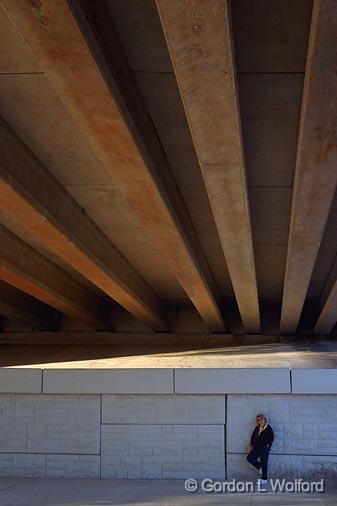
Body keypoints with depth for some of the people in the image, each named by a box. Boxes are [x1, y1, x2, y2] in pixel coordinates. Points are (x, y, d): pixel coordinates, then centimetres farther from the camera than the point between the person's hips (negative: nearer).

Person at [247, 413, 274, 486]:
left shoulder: (268, 428, -4)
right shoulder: (257, 428, 13)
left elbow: (271, 438, -7)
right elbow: (253, 437, 16)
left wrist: (268, 444, -15)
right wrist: (251, 445, 6)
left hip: (265, 448, -6)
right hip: (257, 447, 6)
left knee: (264, 463, -3)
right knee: (249, 458, -4)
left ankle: (264, 479, 6)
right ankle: (261, 468, 16)